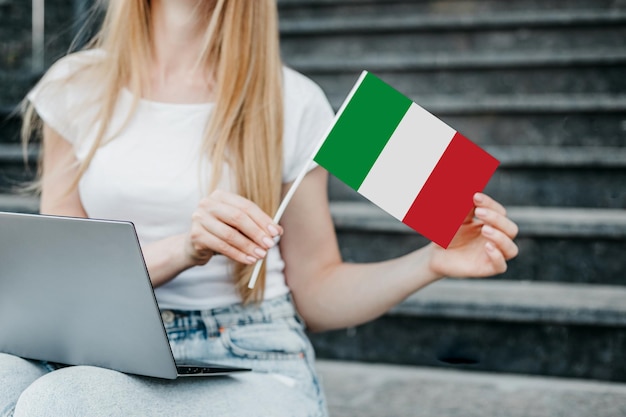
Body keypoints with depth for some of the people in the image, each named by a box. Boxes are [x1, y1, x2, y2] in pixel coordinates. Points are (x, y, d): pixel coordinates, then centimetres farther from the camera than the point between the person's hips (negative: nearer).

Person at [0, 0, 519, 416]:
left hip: (252, 367, -1)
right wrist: (183, 250, -18)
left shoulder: (291, 103, 2)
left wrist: (432, 262, -9)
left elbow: (315, 294, 8)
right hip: (114, 360, 2)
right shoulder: (76, 88, 7)